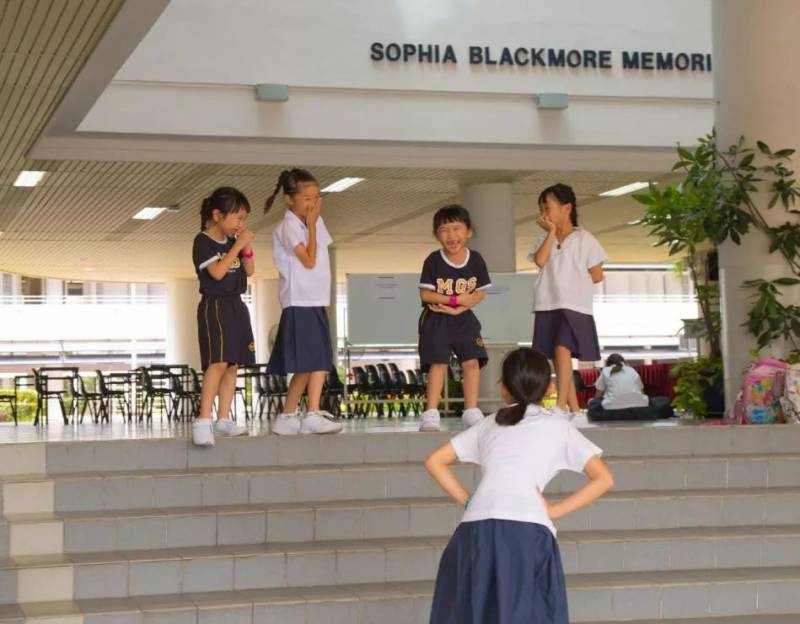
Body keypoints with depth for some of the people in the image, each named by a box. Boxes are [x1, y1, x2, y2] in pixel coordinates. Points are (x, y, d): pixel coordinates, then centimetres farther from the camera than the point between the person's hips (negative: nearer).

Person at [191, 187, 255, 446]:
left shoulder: (233, 241, 12)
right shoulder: (203, 241, -9)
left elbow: (249, 271, 13)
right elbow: (217, 272, -20)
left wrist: (247, 248, -3)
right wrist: (238, 245, -17)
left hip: (236, 307, 8)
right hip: (214, 307, -8)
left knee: (233, 365, 6)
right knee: (218, 362, -20)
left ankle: (223, 419, 11)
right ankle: (203, 420, -24)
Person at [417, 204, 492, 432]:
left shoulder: (475, 260, -4)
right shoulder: (433, 261, -11)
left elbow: (480, 293, -2)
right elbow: (425, 294, -13)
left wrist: (457, 309, -16)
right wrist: (457, 299, -19)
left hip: (464, 319, 3)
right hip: (436, 321, -3)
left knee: (472, 362, -2)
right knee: (438, 363, -7)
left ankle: (471, 411, 6)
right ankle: (431, 413, -4)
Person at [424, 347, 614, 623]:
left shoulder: (488, 424, 26)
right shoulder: (559, 426, 19)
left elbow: (434, 462, 25)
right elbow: (604, 479, 13)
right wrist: (554, 510, 12)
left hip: (477, 527, 3)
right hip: (528, 530, -2)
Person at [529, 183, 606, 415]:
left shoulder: (584, 238, 1)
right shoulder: (545, 240, 14)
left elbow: (597, 275, 1)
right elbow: (540, 261, -9)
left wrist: (572, 283, 0)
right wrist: (551, 232, -6)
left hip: (573, 306, -6)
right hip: (548, 306, 6)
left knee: (562, 350, -23)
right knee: (557, 357, 5)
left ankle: (560, 405, -28)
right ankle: (574, 409, 10)